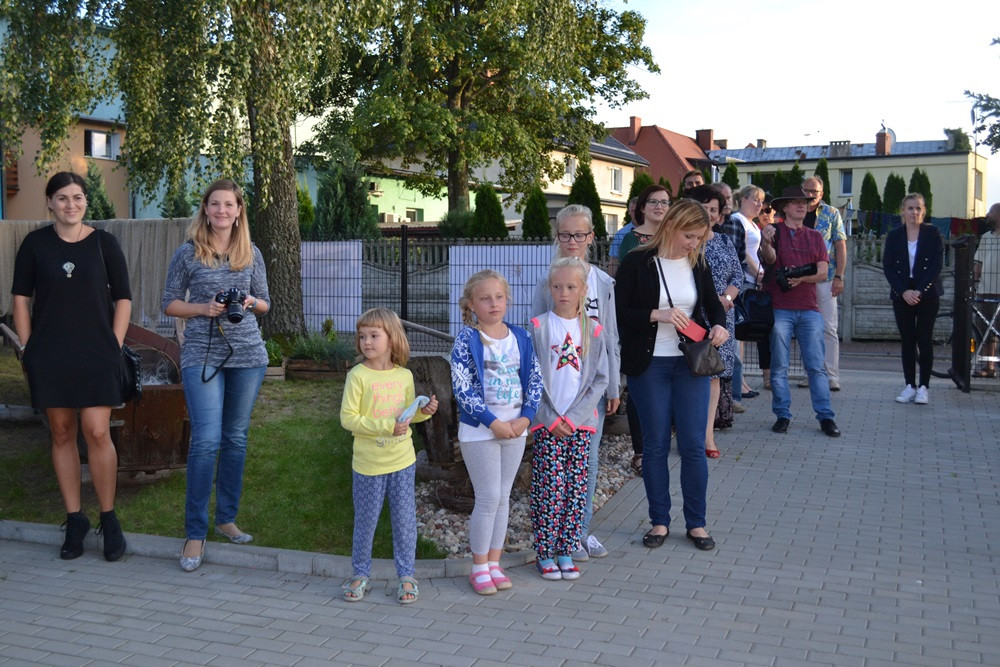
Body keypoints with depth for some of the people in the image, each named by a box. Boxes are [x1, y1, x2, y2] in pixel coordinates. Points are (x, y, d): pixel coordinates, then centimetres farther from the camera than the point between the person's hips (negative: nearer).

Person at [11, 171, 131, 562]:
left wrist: (115, 346, -2)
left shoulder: (103, 243, 2)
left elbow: (123, 298, 4)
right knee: (62, 434, 6)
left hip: (95, 354, -1)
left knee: (97, 433, -8)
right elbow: (21, 297, 7)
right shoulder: (35, 244, 4)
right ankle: (75, 521, 16)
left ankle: (109, 519, 6)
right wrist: (27, 347, 2)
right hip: (49, 355, 2)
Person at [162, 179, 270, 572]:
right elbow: (169, 304, 4)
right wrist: (204, 308, -13)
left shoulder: (251, 254, 8)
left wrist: (250, 302, -8)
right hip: (202, 355, -3)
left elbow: (265, 304, 15)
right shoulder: (188, 253, 1)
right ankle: (195, 533, -2)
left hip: (248, 355, 4)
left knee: (236, 438, 10)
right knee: (206, 440, -11)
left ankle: (226, 518, 25)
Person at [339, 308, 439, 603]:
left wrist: (424, 411, -6)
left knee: (405, 519, 8)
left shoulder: (404, 375, 2)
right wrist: (387, 426, -22)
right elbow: (348, 418, -15)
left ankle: (406, 576, 22)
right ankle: (361, 574, 28)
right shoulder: (358, 376, -11)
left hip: (402, 460, 3)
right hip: (368, 464, -3)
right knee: (366, 520, 10)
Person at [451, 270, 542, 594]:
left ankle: (494, 562, 22)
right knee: (489, 498, -3)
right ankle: (479, 567, 11)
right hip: (479, 430, -4)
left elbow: (534, 380, 6)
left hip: (516, 428, 5)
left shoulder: (520, 337, 5)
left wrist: (525, 418, -7)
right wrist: (493, 422, -17)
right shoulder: (466, 340, -8)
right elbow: (462, 389, -14)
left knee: (503, 497, 11)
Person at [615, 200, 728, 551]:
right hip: (649, 365, -3)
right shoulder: (637, 263, -7)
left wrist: (718, 325, -4)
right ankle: (659, 521, 19)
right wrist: (657, 315, -21)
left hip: (690, 364, 3)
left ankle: (696, 523, 16)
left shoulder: (697, 265, 7)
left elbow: (713, 306, 18)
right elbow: (618, 312, -9)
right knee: (655, 444, 6)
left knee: (693, 444, 3)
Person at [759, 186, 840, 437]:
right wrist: (766, 243, -36)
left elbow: (823, 273, 6)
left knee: (816, 366, 2)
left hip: (809, 308, 3)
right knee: (779, 366, 1)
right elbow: (770, 259, -14)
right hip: (780, 309, -3)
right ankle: (782, 415, 9)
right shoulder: (773, 231, 5)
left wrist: (801, 278, -14)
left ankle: (826, 417, 5)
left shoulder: (815, 237, 15)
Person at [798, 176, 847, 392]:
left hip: (825, 279, -3)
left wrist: (839, 277, -9)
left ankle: (832, 376, 0)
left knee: (828, 328, -3)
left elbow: (841, 246, 0)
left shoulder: (831, 214, 3)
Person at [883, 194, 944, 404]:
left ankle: (923, 387, 3)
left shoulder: (932, 233, 1)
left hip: (927, 294, -2)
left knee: (924, 340, -3)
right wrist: (904, 291, -11)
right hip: (902, 296, 2)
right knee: (907, 341, 4)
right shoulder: (894, 236, 5)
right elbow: (887, 267, 1)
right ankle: (910, 386, 9)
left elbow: (937, 265, -4)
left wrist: (920, 291, -13)